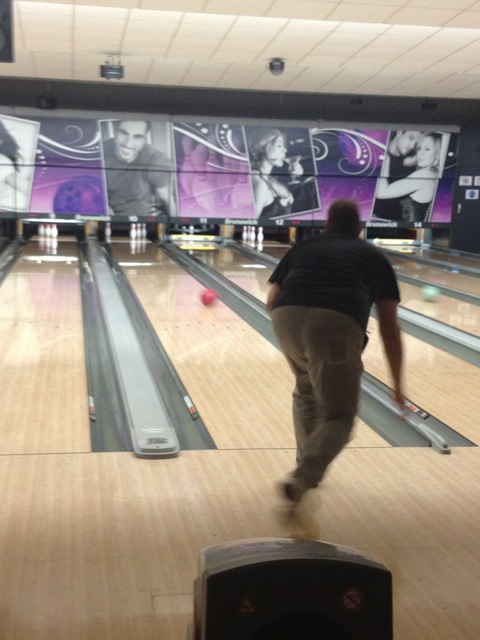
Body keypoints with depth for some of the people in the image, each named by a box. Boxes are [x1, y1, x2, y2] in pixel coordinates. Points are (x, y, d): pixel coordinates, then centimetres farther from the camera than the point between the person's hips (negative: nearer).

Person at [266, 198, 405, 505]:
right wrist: (397, 383, 27)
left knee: (307, 390, 31)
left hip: (287, 319, 3)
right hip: (338, 327, -3)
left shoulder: (302, 247, 30)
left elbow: (272, 301, 22)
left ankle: (308, 467, 39)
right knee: (337, 417, 9)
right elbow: (390, 327, 21)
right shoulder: (375, 258, 26)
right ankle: (301, 479, -13)